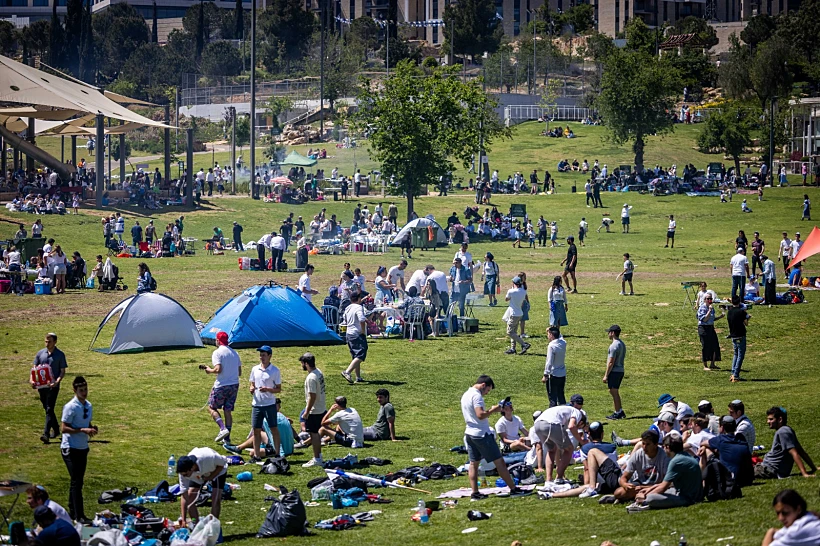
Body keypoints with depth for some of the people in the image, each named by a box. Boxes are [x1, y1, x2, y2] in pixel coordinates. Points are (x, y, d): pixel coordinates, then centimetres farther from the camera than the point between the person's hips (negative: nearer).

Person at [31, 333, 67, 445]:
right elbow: (34, 368, 9)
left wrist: (57, 382, -20)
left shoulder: (60, 355, -3)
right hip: (41, 385, 5)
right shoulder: (40, 353, 7)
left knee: (49, 410, -12)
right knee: (47, 409, 14)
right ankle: (56, 429, 31)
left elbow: (63, 371, -3)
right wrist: (32, 380, -8)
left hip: (53, 386, -5)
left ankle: (46, 434, -17)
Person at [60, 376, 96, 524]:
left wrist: (92, 428, -2)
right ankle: (79, 516, -9)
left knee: (77, 481, 13)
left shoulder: (88, 405, 8)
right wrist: (83, 430, -24)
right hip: (71, 449, -8)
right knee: (77, 482, -9)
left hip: (83, 447, 8)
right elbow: (64, 428, -18)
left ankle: (72, 512, 22)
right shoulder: (71, 407, -16)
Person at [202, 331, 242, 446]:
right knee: (228, 410, 11)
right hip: (234, 385, 6)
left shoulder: (217, 352, -9)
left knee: (212, 407, 8)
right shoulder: (234, 353, 12)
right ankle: (227, 438, 9)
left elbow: (218, 369, -20)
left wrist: (210, 370, -2)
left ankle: (223, 428, -12)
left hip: (222, 386, -6)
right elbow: (239, 373, 13)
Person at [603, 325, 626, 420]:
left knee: (614, 392, -1)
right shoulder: (622, 344, 12)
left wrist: (606, 375, -15)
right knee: (615, 392, 18)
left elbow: (611, 362, -19)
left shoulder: (614, 345, -18)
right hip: (621, 370, 9)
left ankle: (617, 413, 3)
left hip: (614, 371, -9)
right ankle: (620, 411, 21)